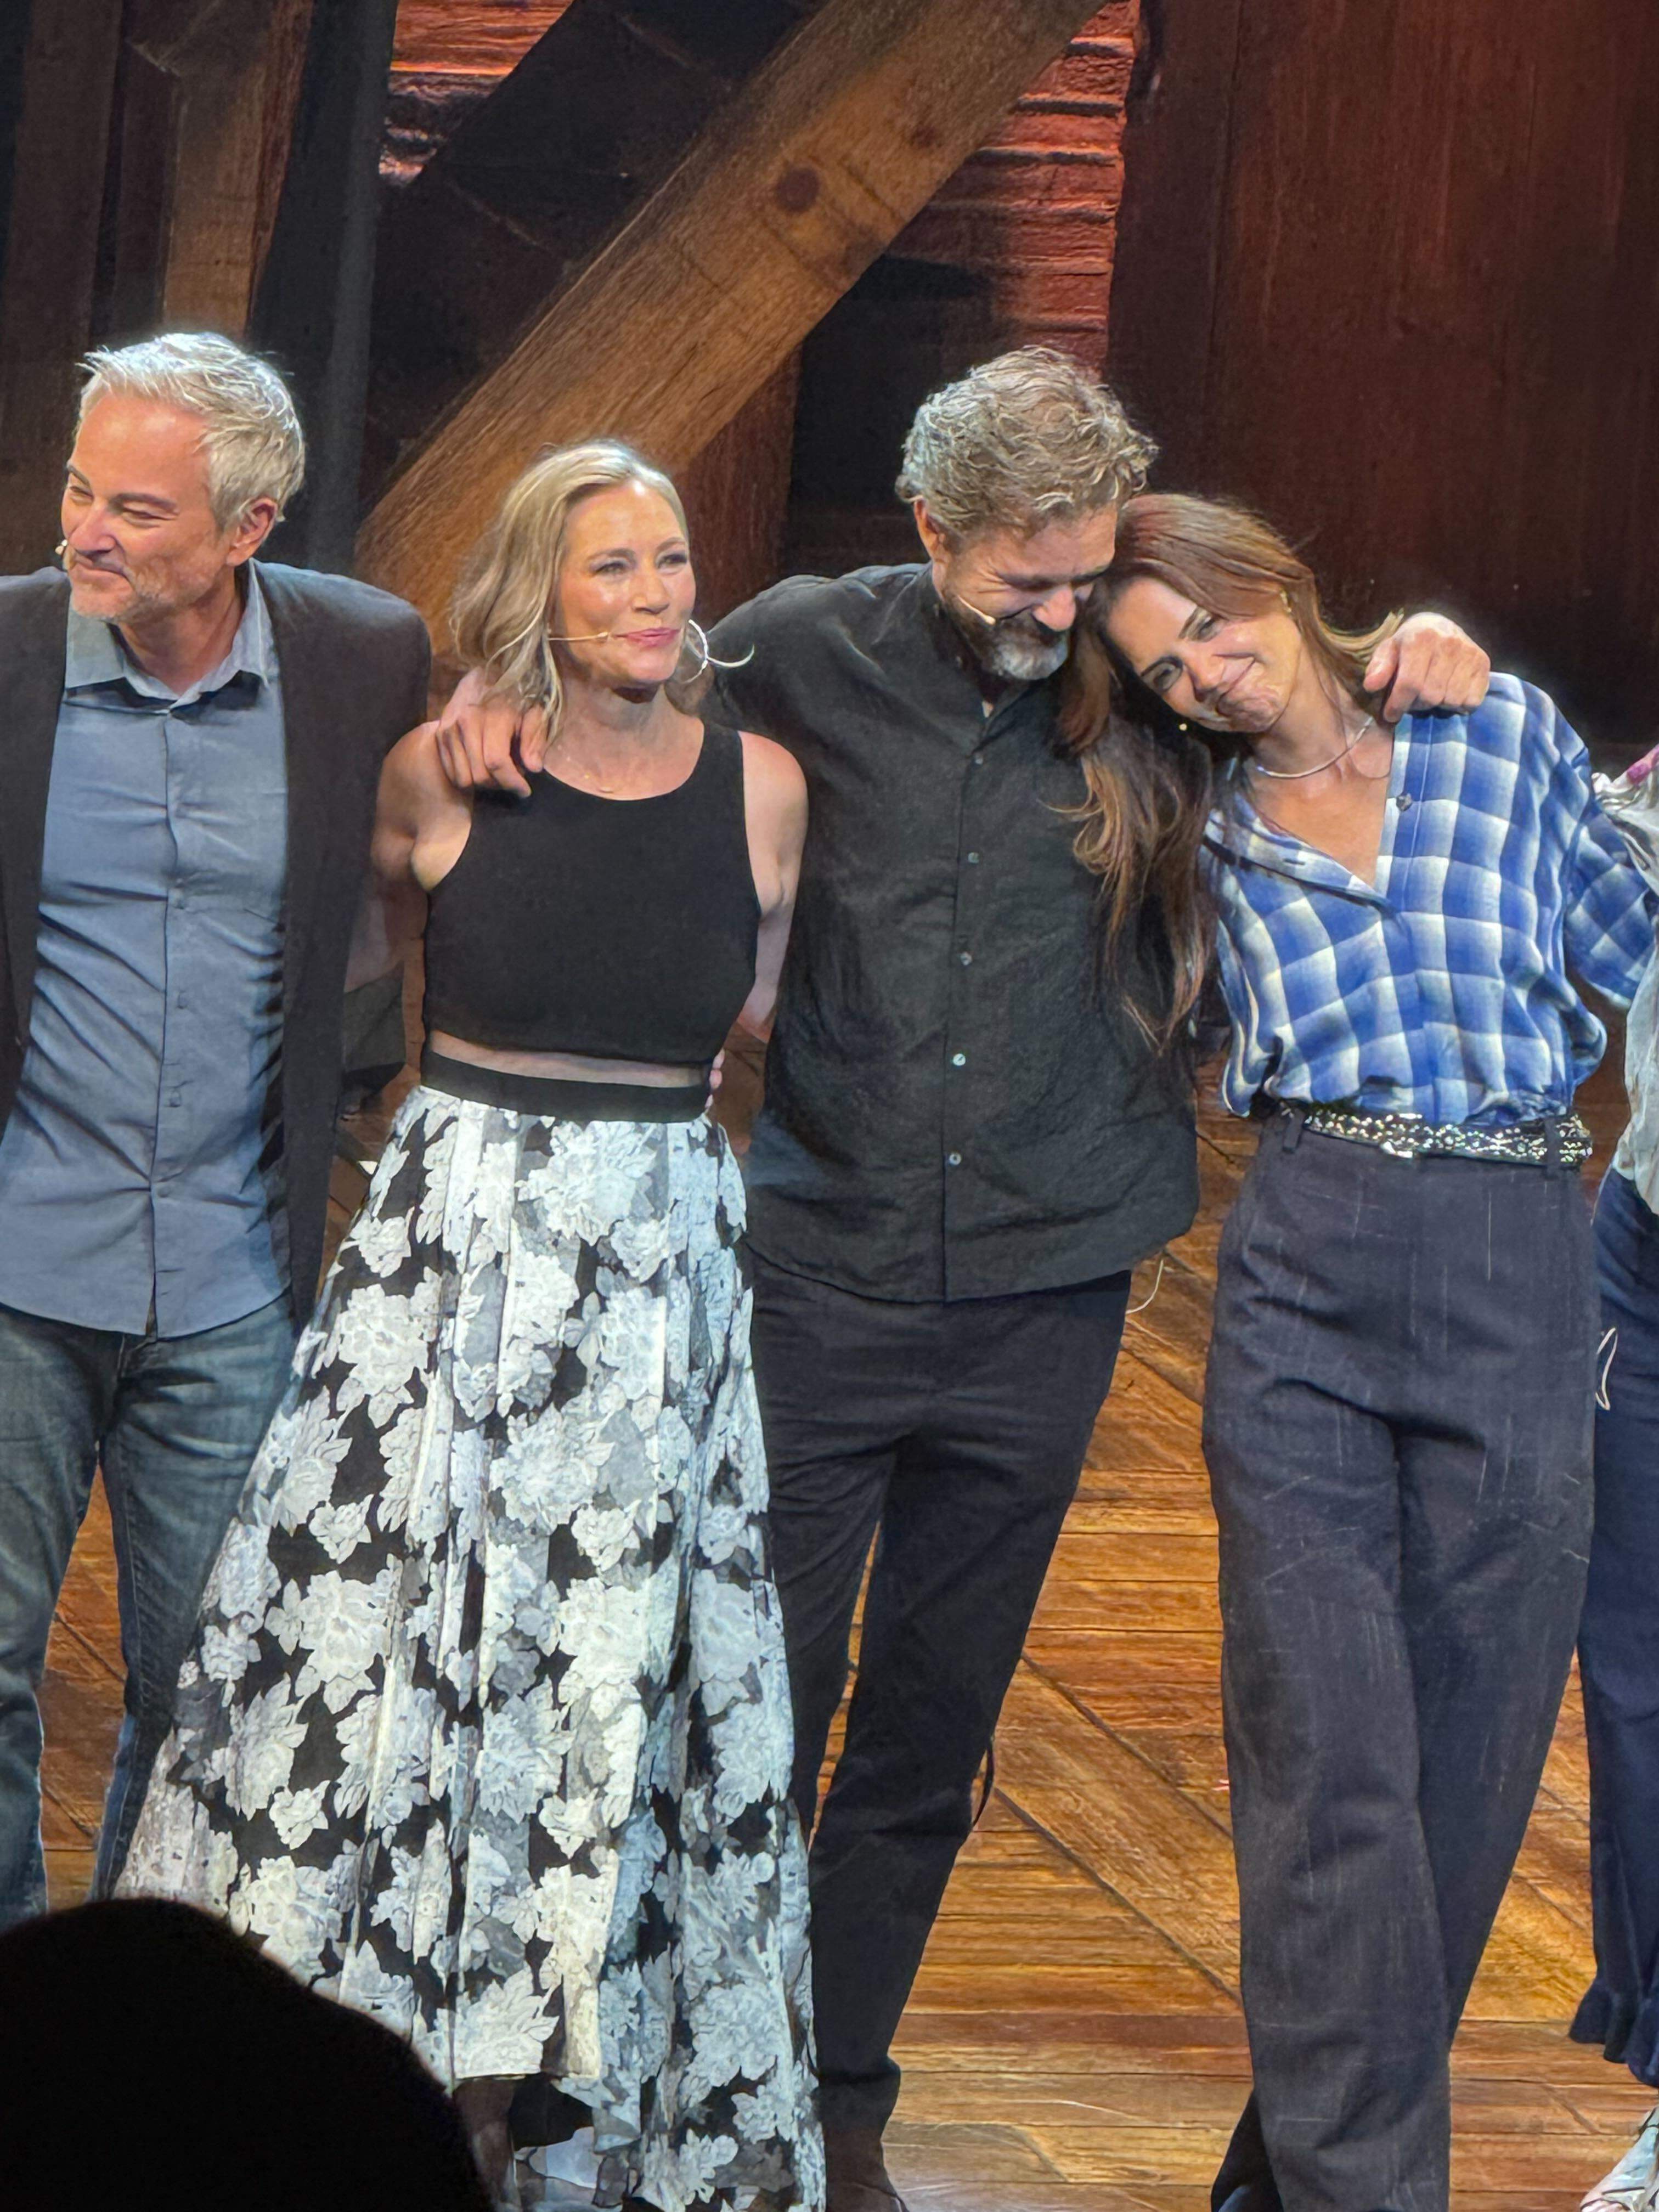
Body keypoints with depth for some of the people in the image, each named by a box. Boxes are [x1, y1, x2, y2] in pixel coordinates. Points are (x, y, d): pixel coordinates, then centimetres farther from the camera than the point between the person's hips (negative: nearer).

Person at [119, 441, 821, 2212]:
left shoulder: (761, 791, 2)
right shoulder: (440, 774, -3)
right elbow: (344, 944, 15)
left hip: (662, 1262, 2)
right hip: (450, 1239, -1)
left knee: (608, 1656, 2)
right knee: (397, 1638, -1)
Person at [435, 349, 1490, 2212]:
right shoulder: (812, 648, -2)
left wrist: (1426, 649, -3)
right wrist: (505, 683, -4)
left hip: (1040, 1292, 1)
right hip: (824, 1270, -1)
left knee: (933, 1731, 9)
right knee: (759, 1704, 0)